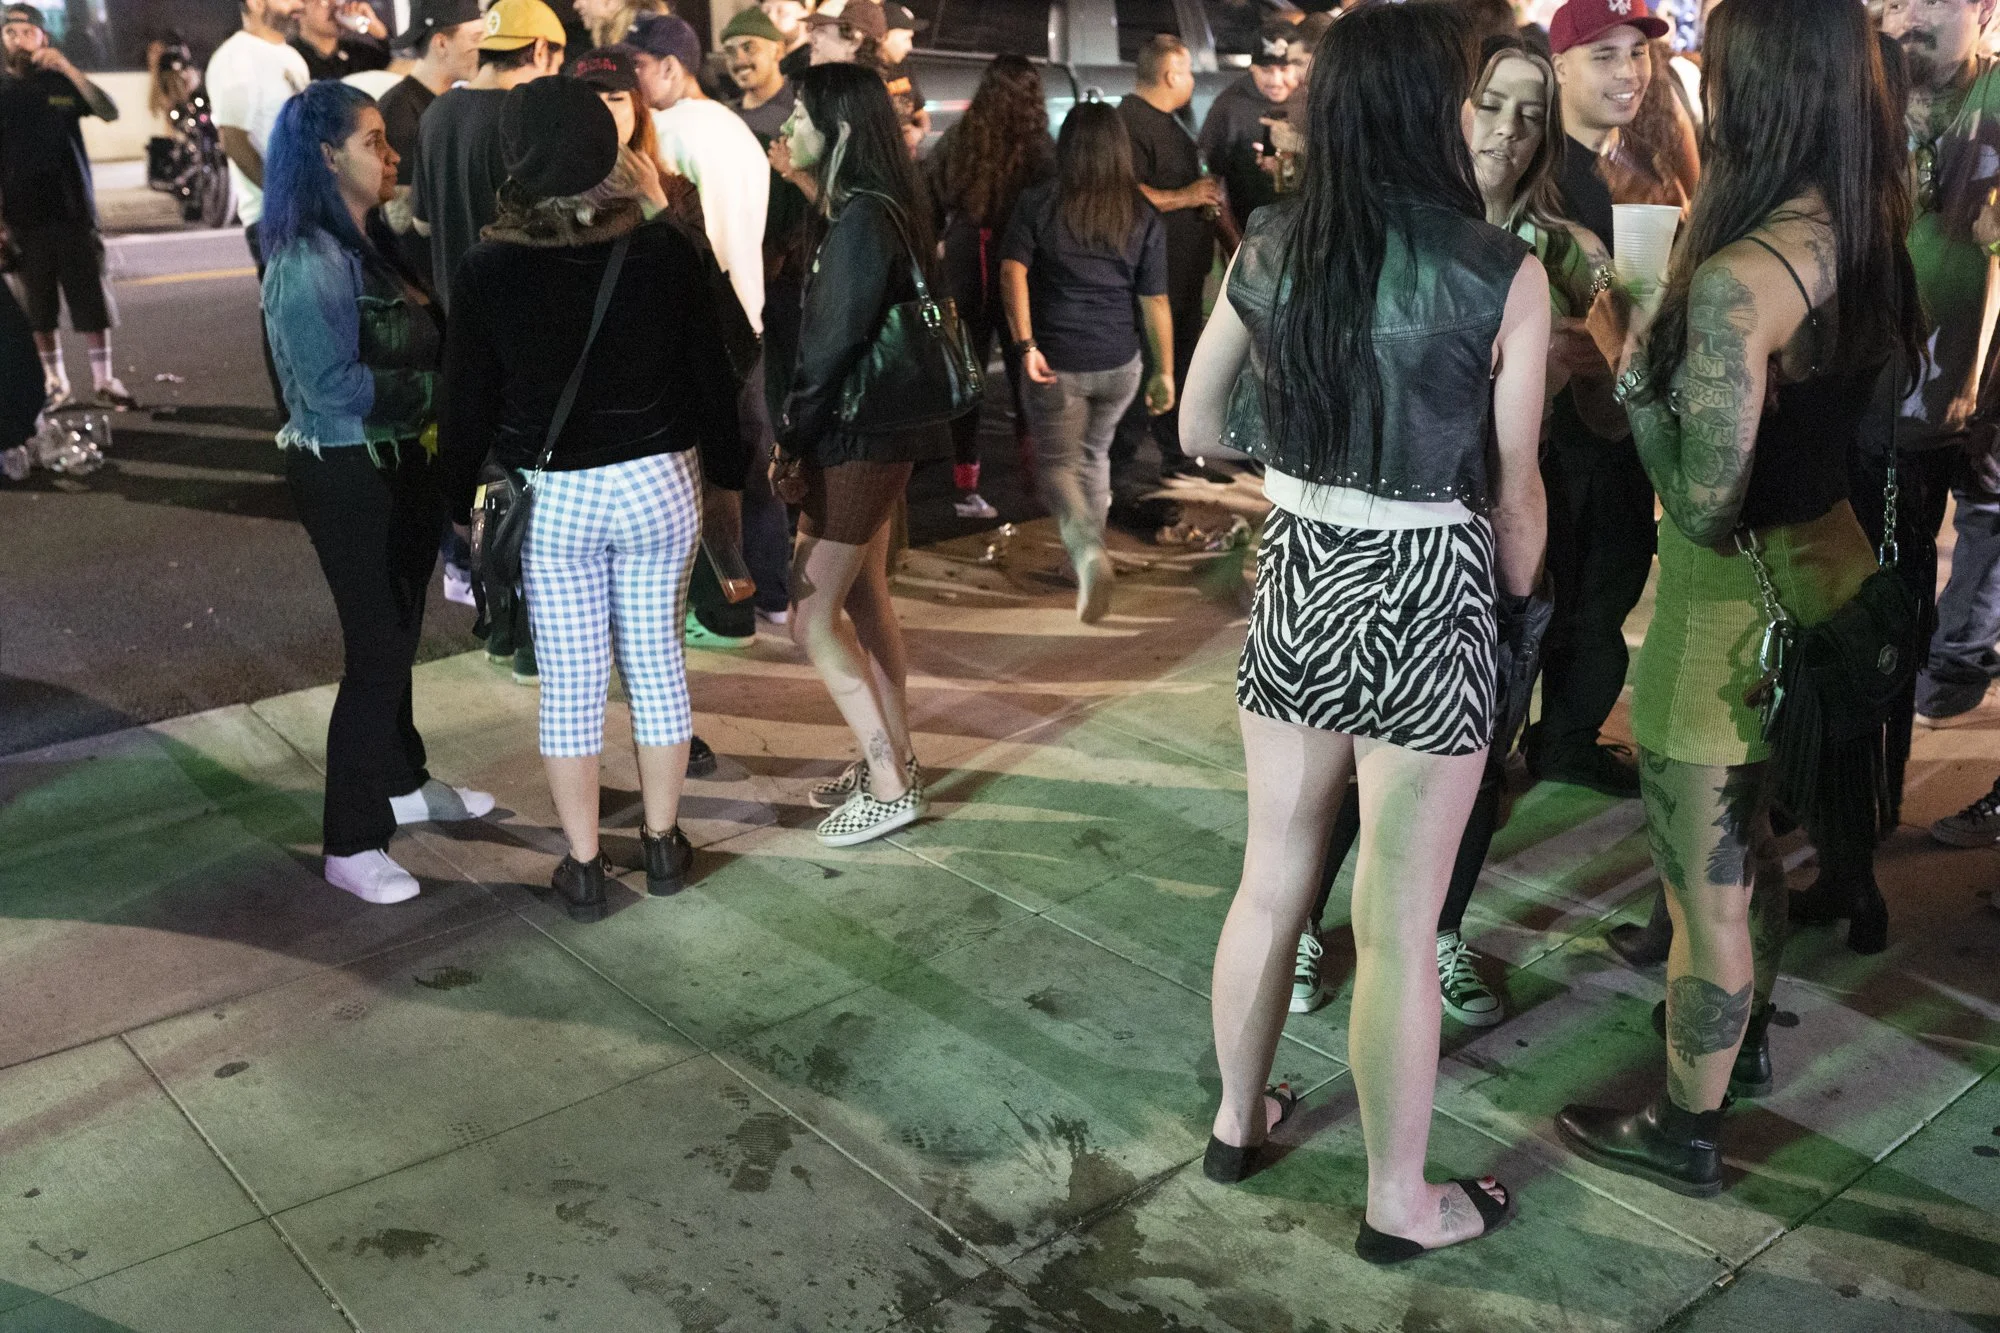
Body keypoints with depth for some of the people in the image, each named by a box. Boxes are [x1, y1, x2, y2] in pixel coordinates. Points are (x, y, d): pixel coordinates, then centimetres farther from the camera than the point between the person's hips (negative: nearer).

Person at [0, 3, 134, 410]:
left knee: (92, 296, -3)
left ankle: (103, 379, 2)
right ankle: (54, 380, 14)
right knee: (39, 305, 4)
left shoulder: (63, 83, 6)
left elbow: (110, 113, -11)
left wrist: (67, 68, -22)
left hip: (74, 210, -1)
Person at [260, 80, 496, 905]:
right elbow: (334, 384, -22)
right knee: (376, 651, -4)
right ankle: (350, 846, 7)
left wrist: (431, 315, -7)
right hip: (347, 473, -9)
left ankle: (402, 784, 39)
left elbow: (417, 347, 11)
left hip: (398, 463, 9)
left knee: (398, 635, 20)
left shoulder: (368, 245, 10)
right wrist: (435, 385, -15)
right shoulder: (309, 261, -19)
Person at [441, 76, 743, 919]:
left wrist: (461, 504, 11)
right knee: (656, 660, 13)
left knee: (570, 680, 8)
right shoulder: (666, 251, -7)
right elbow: (711, 375, -1)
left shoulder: (487, 268, -8)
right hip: (658, 485, 1)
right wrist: (725, 475, 12)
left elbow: (466, 402, -2)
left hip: (548, 500, -1)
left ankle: (584, 867, 18)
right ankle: (663, 844, 26)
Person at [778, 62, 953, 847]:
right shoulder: (873, 210, 10)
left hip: (857, 441, -10)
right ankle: (892, 760, 28)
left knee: (812, 618, -2)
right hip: (875, 435, 10)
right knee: (863, 602, 17)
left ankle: (890, 785, 5)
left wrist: (792, 438, -10)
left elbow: (834, 344, -21)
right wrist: (805, 432, 8)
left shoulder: (862, 221, -20)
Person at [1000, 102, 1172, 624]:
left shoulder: (1038, 204, -4)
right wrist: (1165, 371, 5)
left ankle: (1087, 552, -17)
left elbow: (1012, 272, -16)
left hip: (1056, 363, -2)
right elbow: (1156, 301, 0)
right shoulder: (1143, 217, 1)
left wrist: (1026, 345, -19)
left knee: (1057, 463, 9)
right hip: (1119, 364, 3)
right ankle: (1090, 554, 32)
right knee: (1094, 453, 23)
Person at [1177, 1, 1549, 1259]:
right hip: (1426, 599, -4)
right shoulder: (1503, 274, -12)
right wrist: (1519, 597, 11)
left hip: (1297, 581, 5)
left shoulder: (1266, 249, -1)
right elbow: (1514, 489, -6)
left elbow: (1202, 425, 9)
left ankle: (1238, 1120, 39)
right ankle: (1400, 1202, 25)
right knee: (1398, 923, 7)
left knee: (1274, 875, 20)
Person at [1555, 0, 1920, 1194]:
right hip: (1829, 561, 9)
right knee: (1750, 839, 28)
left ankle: (1687, 1133, 26)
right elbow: (1871, 413, 11)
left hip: (1738, 600, -9)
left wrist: (1637, 380, -13)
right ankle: (1746, 1036, 50)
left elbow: (1704, 504, -27)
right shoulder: (1875, 238, -1)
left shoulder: (1742, 276, -27)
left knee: (1708, 881, 8)